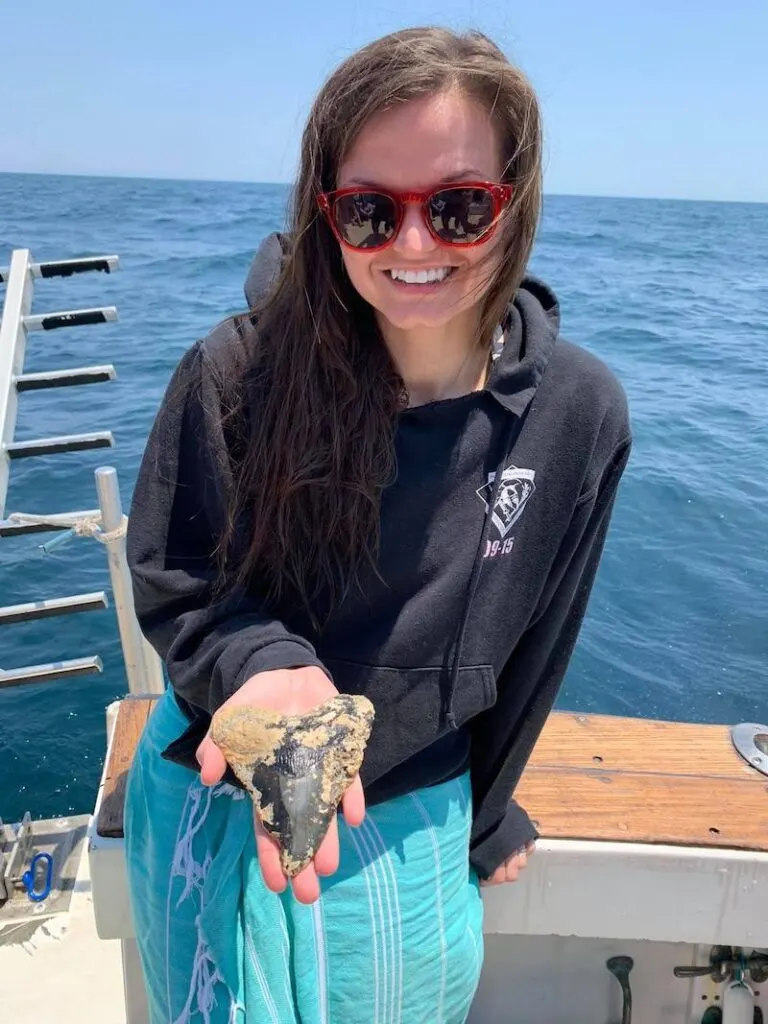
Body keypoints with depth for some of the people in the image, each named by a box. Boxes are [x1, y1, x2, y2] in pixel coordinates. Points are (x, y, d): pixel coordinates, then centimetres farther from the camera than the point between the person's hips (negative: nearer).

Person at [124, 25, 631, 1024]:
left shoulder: (579, 414, -15)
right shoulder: (240, 373, -22)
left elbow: (531, 644, -3)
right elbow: (171, 585, -10)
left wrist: (485, 814, 9)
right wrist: (267, 670, -31)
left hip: (414, 826, 2)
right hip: (221, 801, -1)